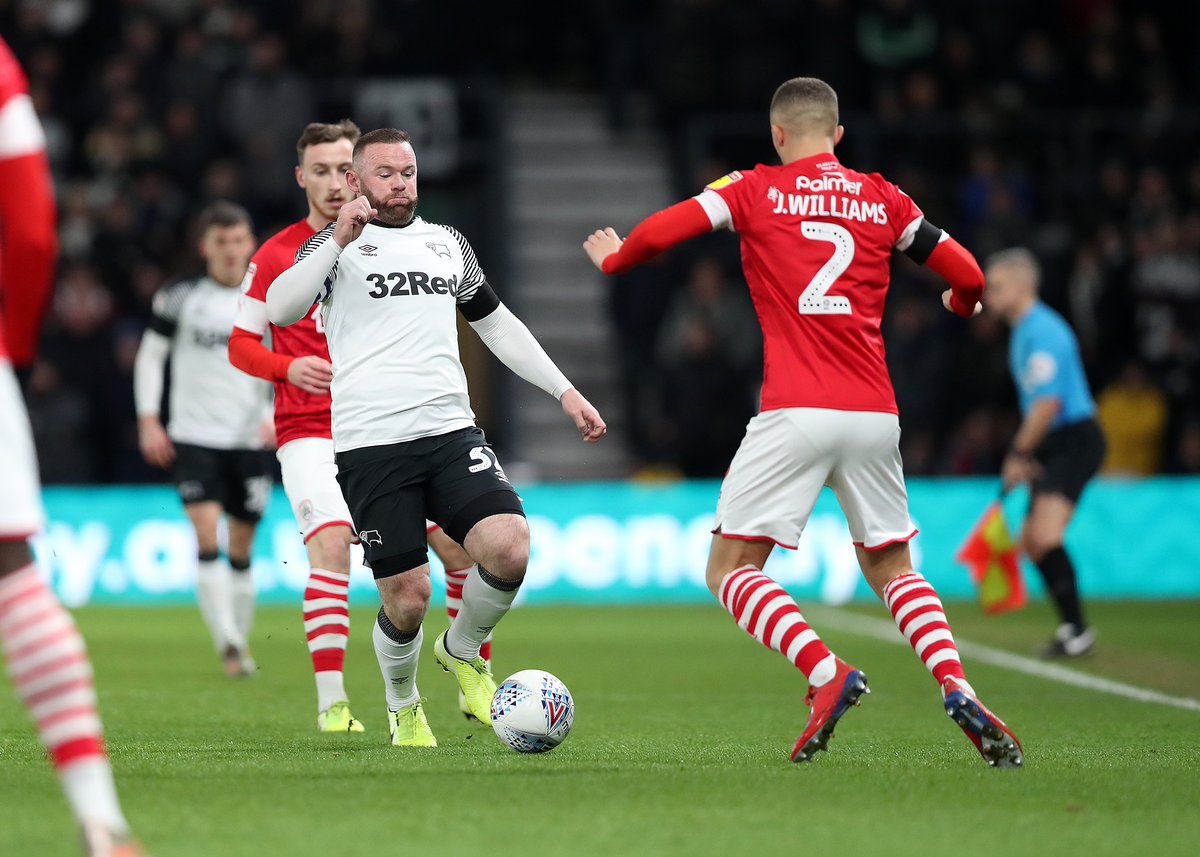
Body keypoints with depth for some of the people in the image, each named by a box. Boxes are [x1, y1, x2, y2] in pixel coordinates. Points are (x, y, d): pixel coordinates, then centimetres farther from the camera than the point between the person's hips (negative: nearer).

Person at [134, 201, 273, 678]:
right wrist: (148, 420, -1)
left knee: (242, 547, 8)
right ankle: (227, 643, -23)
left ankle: (240, 640, 23)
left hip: (250, 441, 2)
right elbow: (150, 355, 7)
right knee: (206, 533, -18)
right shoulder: (181, 298, 0)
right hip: (193, 437, -2)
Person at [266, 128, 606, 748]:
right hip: (370, 444, -4)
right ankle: (403, 707, 23)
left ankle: (463, 650, 11)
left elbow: (497, 324, 29)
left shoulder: (447, 243, 21)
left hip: (451, 430, 4)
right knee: (408, 596, -8)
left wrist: (564, 391, 23)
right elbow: (280, 311, -10)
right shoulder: (336, 244, 7)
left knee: (509, 549, -19)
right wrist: (338, 241, -18)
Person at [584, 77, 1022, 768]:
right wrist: (961, 303, 37)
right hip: (875, 413, 4)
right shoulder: (883, 199, 12)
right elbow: (968, 277, 13)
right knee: (892, 567, 18)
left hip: (794, 413, -4)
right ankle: (956, 688, -5)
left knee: (731, 568, 3)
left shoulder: (754, 191, 5)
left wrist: (612, 259, 18)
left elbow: (661, 233, -4)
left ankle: (827, 673, -21)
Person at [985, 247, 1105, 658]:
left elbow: (1048, 402, -22)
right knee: (1031, 540, 11)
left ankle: (1078, 631, -16)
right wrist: (1024, 454, 17)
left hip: (1074, 442, -11)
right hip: (1053, 447, 11)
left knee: (1046, 538, -21)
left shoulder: (1043, 332, -17)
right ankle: (1070, 626, 18)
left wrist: (1018, 454, -15)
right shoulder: (1024, 330, 16)